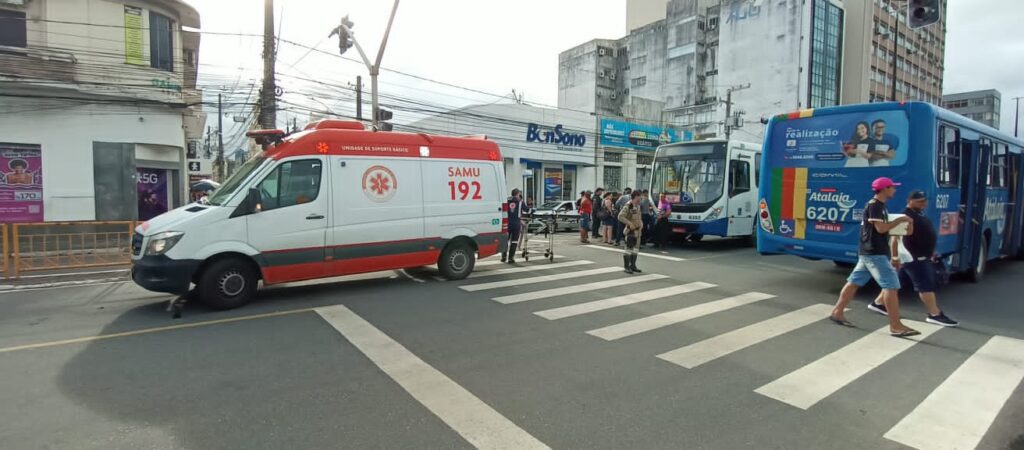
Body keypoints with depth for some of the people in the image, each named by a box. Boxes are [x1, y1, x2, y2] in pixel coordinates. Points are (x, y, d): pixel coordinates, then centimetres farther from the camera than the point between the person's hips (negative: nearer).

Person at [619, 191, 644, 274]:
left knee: (635, 248, 13)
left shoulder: (638, 206, 12)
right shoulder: (628, 206, -15)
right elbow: (620, 216, -22)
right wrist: (630, 224, -25)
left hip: (638, 230, 9)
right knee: (628, 248, -5)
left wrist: (641, 223, 10)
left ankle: (633, 266, 23)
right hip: (630, 231, -9)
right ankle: (627, 267, 1)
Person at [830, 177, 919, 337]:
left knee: (855, 282, 11)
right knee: (891, 286, -10)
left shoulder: (880, 205, 17)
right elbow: (881, 228, -22)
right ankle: (896, 326, -7)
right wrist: (901, 219, -12)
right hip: (874, 253, -10)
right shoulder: (874, 205, -14)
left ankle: (837, 312, 16)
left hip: (869, 252, 10)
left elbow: (884, 228, 19)